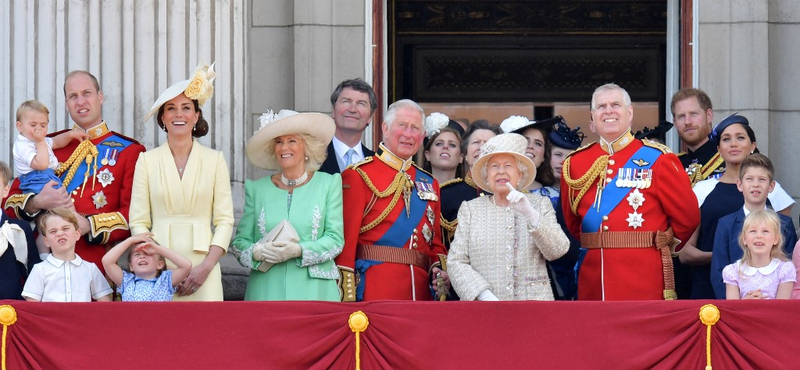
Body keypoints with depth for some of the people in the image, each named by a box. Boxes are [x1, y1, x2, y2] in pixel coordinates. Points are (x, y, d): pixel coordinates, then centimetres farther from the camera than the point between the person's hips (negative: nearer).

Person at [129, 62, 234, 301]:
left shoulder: (215, 160, 8)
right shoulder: (147, 160, 9)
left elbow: (225, 221, 4)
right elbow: (138, 222, 5)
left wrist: (207, 266, -9)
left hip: (202, 266, 0)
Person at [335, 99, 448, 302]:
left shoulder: (429, 183, 18)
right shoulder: (359, 176, -1)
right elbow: (347, 238, -7)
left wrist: (439, 269, 1)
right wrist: (347, 298, -15)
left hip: (421, 288, 5)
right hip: (375, 289, -5)